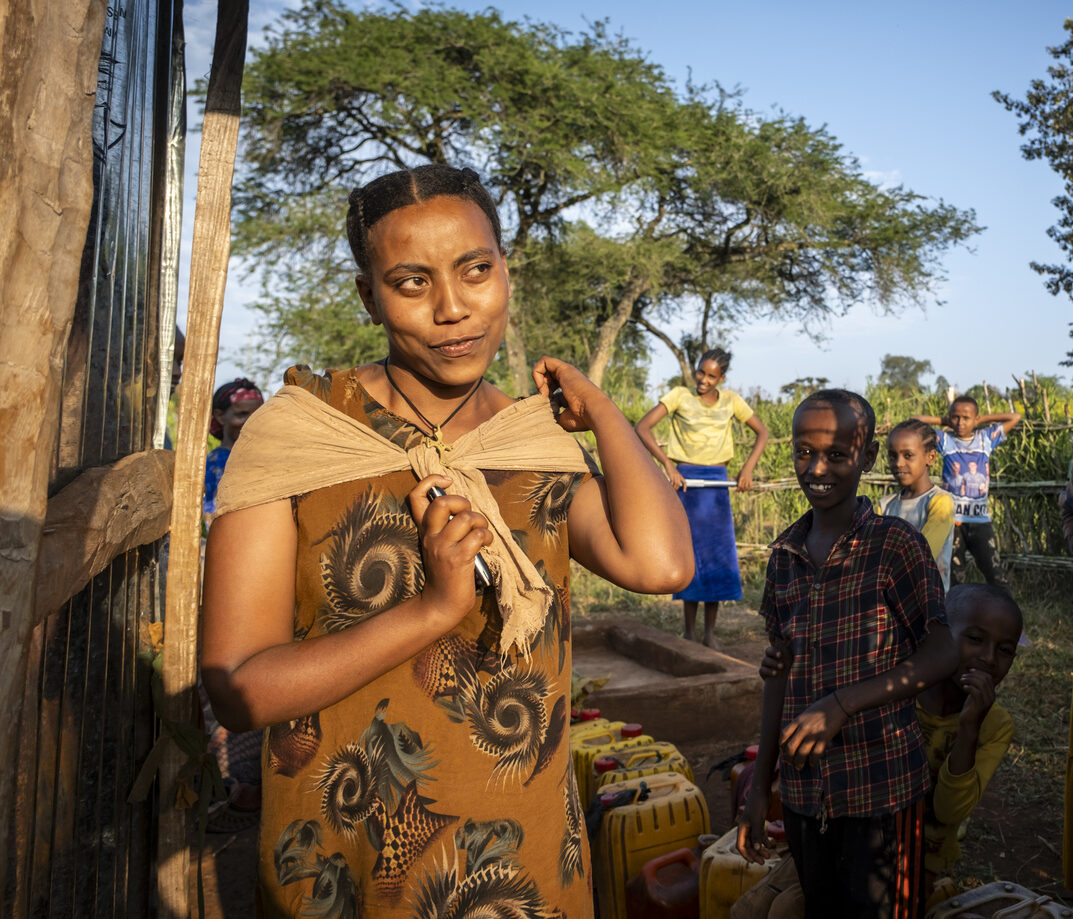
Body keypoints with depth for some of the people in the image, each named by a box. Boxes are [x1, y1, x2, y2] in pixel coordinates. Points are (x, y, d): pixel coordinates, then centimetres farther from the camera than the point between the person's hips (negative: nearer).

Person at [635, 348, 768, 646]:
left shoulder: (731, 401, 6)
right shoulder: (679, 396, -2)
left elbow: (762, 432, 14)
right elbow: (642, 427, -11)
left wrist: (748, 468, -1)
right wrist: (667, 464, -20)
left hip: (717, 482, 3)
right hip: (685, 481, -2)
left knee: (718, 553, 2)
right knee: (689, 553, -1)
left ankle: (710, 633, 13)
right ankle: (690, 634, 8)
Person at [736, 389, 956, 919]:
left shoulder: (896, 545, -11)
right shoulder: (785, 554, 3)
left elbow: (940, 656, -12)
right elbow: (781, 673, 7)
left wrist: (841, 704, -23)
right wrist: (759, 786, 9)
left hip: (881, 786, -4)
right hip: (802, 787, 5)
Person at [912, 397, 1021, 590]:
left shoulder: (986, 438, 10)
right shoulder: (945, 440, 6)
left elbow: (1015, 417, 13)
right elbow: (915, 420, 2)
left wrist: (981, 419, 11)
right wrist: (944, 421, 8)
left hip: (980, 518, 1)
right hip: (952, 519, -1)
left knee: (997, 576, -5)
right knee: (952, 577, 5)